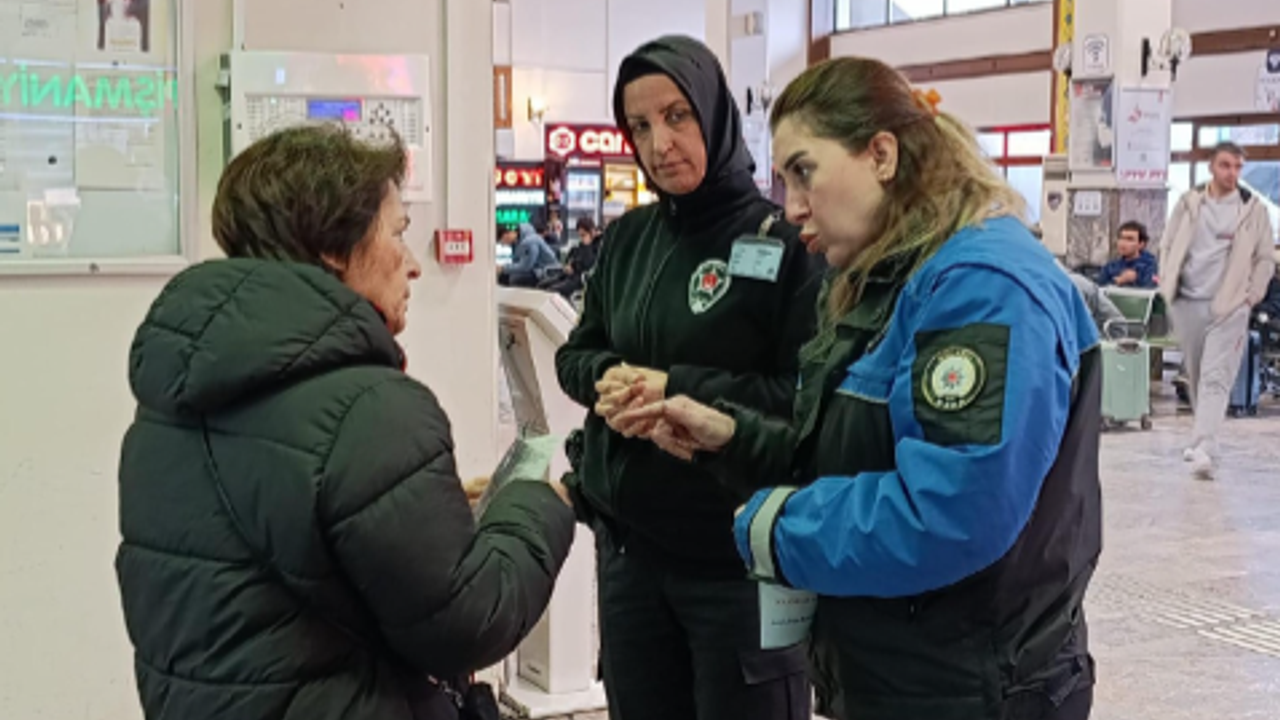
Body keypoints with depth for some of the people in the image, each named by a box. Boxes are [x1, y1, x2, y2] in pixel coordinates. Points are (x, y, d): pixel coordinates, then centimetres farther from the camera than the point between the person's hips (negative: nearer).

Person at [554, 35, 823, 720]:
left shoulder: (784, 239, -11)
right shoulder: (626, 238, 7)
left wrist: (677, 389, -20)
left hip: (739, 555, -5)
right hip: (627, 543, 6)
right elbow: (575, 355, 13)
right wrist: (610, 378, -10)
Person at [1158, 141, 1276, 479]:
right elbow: (1167, 245, 12)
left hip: (1229, 306, -3)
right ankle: (1202, 437, 29)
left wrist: (1250, 296, -2)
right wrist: (1167, 286, 4)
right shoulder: (1189, 202, 6)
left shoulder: (1253, 209, 0)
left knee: (1216, 379, -12)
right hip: (1187, 303, 3)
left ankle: (1204, 451, -20)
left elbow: (1265, 258, 6)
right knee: (1195, 376, 13)